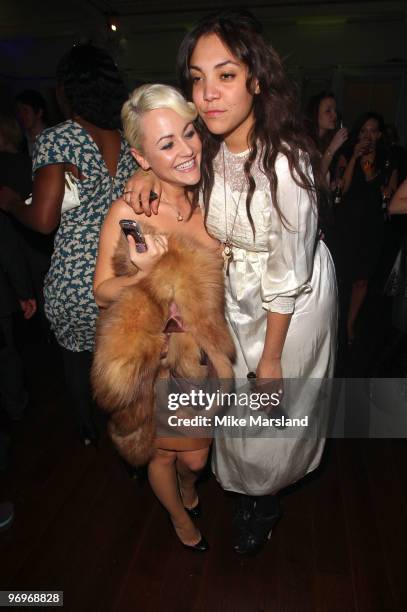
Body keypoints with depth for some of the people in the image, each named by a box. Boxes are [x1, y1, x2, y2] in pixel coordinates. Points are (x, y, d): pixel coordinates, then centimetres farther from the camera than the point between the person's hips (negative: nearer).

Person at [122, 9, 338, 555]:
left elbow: (287, 274, -24)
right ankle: (247, 486, 55)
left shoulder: (286, 163, -31)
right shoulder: (207, 148, -13)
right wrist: (148, 169, -12)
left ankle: (264, 500, 50)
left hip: (292, 304, -5)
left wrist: (272, 356, -14)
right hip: (236, 294, 6)